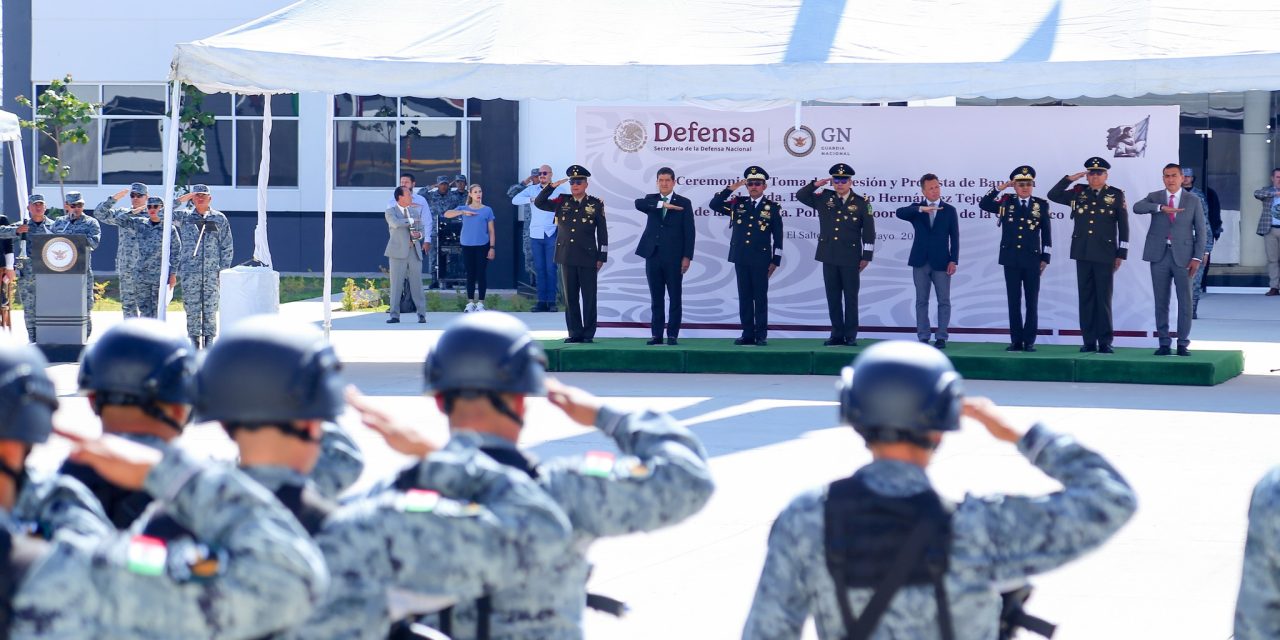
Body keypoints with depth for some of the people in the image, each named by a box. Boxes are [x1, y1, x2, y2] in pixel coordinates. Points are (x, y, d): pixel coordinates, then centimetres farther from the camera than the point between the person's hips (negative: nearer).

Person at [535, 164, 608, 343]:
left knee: (589, 297, 0)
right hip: (567, 257, 3)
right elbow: (539, 203, 5)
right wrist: (552, 186, -6)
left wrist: (602, 257, -2)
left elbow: (602, 233, 1)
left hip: (588, 258, -3)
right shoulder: (562, 202, 8)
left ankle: (589, 333, 6)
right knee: (570, 297, 6)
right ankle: (575, 332, 11)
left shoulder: (596, 204, 0)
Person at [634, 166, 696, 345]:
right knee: (656, 298, 5)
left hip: (674, 257, -3)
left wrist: (687, 257, -8)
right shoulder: (651, 200, 10)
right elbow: (638, 203, -14)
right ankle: (656, 334, 8)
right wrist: (662, 205, -22)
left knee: (675, 298, -1)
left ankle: (673, 335, 2)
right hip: (653, 256, 3)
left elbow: (689, 232, 0)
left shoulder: (684, 203, 3)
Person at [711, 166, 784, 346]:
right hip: (740, 259, 3)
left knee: (760, 297, 0)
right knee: (744, 297, 5)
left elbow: (778, 237, 1)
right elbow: (714, 204, 2)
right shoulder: (737, 204, 8)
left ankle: (761, 335, 3)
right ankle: (747, 334, 10)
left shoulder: (772, 208, 1)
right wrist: (731, 188, -6)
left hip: (761, 260, -3)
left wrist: (775, 261, -3)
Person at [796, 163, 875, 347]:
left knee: (851, 298, 1)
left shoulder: (861, 203, -1)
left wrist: (867, 256, -4)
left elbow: (869, 232, 0)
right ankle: (837, 335, 11)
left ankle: (851, 336, 6)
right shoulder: (824, 200, 7)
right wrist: (815, 185, -4)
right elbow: (800, 195, 12)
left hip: (851, 259, -3)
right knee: (833, 298, 6)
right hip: (829, 258, 3)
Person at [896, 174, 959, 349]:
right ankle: (923, 337, 7)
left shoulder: (949, 210, 4)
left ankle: (941, 337, 3)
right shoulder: (916, 209, 5)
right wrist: (921, 209, -31)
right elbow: (900, 213, -17)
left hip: (941, 262, -1)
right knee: (921, 301, 4)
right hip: (920, 262, 1)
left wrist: (953, 261, -8)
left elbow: (954, 238, 2)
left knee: (944, 301, -1)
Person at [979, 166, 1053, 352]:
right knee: (1014, 301, 3)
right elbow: (983, 205, -4)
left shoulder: (1041, 205, 4)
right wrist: (999, 188, -9)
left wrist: (1045, 257, 1)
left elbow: (1046, 233, 5)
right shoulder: (1006, 202, 6)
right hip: (1011, 259, 1)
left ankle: (1029, 341, 5)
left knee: (1032, 301, 1)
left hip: (1032, 260, -1)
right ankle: (1016, 341, 6)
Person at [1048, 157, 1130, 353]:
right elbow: (1053, 195, 6)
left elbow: (1123, 226, 1)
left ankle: (1105, 342, 1)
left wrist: (1121, 254, -2)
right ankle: (1089, 341, 7)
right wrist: (1069, 179, -3)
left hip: (1105, 255, -3)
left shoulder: (1116, 195, 1)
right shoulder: (1078, 193, 9)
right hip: (1083, 254, 3)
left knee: (1104, 298, -2)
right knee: (1086, 297, 4)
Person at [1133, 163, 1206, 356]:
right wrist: (1161, 207, -26)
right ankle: (1164, 343, 8)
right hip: (1159, 255, 1)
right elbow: (1137, 207, -12)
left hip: (1183, 256, -1)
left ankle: (1183, 343, 4)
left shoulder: (1193, 201, 6)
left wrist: (1197, 258, -4)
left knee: (1185, 301, -2)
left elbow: (1201, 231, 5)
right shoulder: (1154, 197, 8)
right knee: (1161, 301, 3)